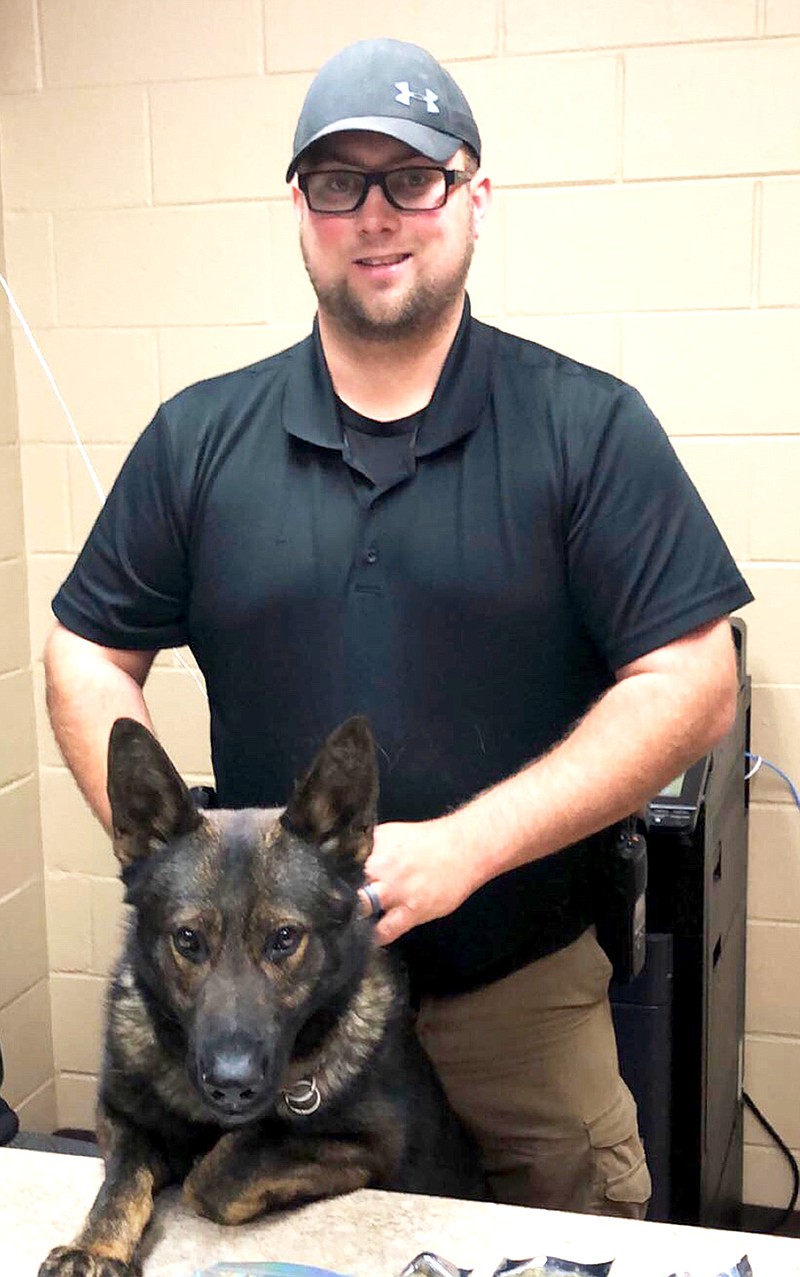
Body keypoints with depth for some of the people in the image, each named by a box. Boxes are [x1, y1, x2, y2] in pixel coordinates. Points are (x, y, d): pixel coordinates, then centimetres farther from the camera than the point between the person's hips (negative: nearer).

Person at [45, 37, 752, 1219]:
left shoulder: (589, 427, -6)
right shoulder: (200, 439, 2)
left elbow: (690, 684, -11)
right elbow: (88, 654, 7)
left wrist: (466, 845, -20)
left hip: (525, 991, -1)